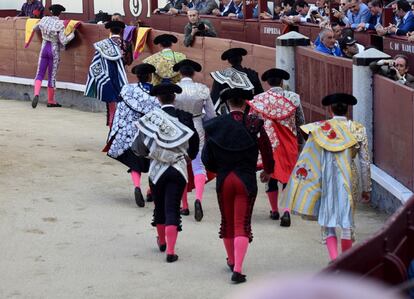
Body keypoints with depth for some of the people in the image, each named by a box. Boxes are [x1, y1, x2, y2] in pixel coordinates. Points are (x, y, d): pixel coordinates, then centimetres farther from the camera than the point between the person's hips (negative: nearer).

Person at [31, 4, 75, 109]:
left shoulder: (44, 20, -2)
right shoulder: (60, 24, -15)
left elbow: (35, 28, 18)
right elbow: (63, 41, -18)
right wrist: (72, 34, -5)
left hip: (44, 48, 3)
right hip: (54, 50, -3)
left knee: (40, 73, 7)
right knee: (52, 76, 7)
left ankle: (36, 94, -18)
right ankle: (51, 101, 18)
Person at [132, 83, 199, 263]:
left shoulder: (151, 118, -8)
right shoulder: (185, 118, -6)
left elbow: (139, 147, -7)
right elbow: (194, 144, 3)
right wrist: (187, 155, 23)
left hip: (157, 169, 1)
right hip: (178, 170, -1)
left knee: (159, 207, 18)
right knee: (172, 209, 0)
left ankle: (162, 242, 38)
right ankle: (170, 251, -10)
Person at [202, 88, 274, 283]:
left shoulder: (215, 126, -1)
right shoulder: (254, 125, -6)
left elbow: (206, 159, 1)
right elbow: (267, 151, -1)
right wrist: (268, 171, 19)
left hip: (223, 180, 2)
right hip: (247, 180, -2)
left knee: (227, 222, 19)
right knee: (242, 224, -3)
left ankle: (232, 261, 35)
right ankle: (237, 269, -15)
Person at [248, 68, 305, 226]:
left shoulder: (259, 99, -3)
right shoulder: (293, 98, -2)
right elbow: (301, 123, 5)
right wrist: (300, 142, 18)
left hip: (268, 143, 0)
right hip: (289, 144, 0)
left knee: (271, 177, 15)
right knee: (288, 177, 4)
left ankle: (274, 211, 26)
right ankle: (286, 210, -15)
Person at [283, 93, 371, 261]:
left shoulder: (319, 129, -1)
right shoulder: (358, 130, 1)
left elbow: (306, 159, -2)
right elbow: (365, 162, 4)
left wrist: (300, 183, 6)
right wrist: (366, 188, 13)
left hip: (326, 180, -1)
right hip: (348, 181, 1)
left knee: (328, 224, 6)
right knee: (347, 224, 11)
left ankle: (334, 259, -11)